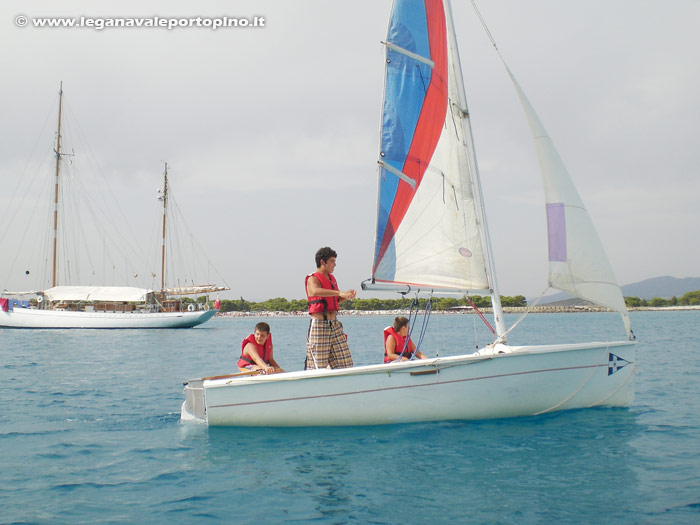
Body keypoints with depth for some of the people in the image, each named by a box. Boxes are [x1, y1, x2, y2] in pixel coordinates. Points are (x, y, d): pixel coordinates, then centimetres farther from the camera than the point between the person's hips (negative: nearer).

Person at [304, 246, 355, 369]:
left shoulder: (332, 278, 19)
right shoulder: (312, 279, -6)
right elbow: (316, 291, -31)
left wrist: (347, 296, 8)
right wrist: (339, 292, -38)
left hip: (334, 324, 8)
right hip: (319, 324, -8)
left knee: (344, 362, 5)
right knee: (318, 365, -7)